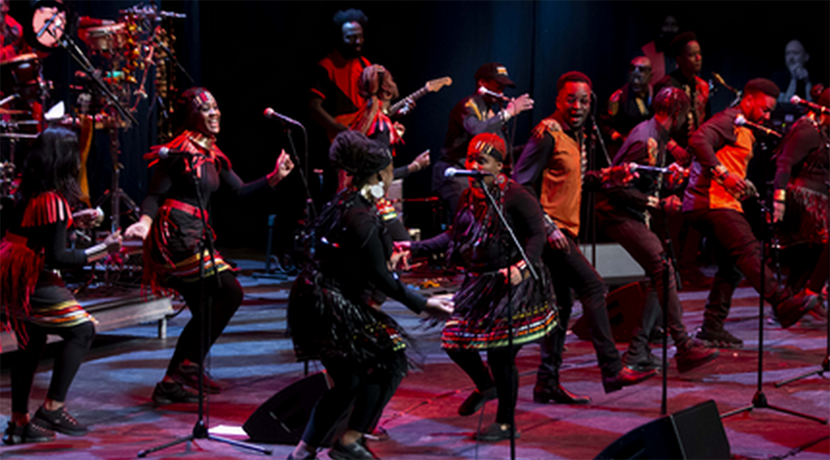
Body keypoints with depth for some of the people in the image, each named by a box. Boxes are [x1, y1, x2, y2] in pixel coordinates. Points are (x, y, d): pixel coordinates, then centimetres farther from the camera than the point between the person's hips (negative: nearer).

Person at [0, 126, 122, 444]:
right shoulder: (52, 200, -19)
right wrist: (103, 250, -16)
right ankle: (52, 409, -5)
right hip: (30, 281, -9)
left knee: (31, 344, 16)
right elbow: (57, 257, -20)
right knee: (81, 330, -5)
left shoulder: (29, 191, 8)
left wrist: (73, 222, 19)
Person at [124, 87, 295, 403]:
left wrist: (274, 177, 4)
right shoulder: (181, 150, -8)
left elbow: (240, 191, 16)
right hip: (175, 234, -9)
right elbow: (155, 194, -10)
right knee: (231, 291, -16)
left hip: (194, 237, 9)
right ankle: (190, 365, -9)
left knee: (204, 314, 9)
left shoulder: (213, 156, 17)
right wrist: (145, 221, -27)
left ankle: (169, 385, 15)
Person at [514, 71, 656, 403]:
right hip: (550, 229, -10)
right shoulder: (548, 134, -12)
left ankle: (547, 383, 14)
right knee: (592, 286, -13)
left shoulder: (577, 136, 16)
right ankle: (612, 370, -10)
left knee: (561, 306, 9)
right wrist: (547, 226, -20)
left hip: (564, 230, 10)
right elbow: (520, 182, -16)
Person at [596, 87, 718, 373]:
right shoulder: (646, 142, -19)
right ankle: (684, 348, -21)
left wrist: (670, 183, 1)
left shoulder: (658, 139, 14)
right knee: (664, 271, -18)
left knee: (660, 277, 6)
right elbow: (618, 188, -24)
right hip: (620, 215, -11)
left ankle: (637, 352, 9)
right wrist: (656, 203, -21)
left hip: (638, 217, 11)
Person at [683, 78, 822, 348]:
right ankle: (783, 304, -35)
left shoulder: (744, 131, 26)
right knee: (749, 251, -22)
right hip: (712, 201, -11)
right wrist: (723, 173, -29)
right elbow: (699, 141, -24)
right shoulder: (729, 120, -7)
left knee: (731, 268, 12)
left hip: (722, 202, 11)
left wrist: (742, 185, 15)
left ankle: (712, 329, 14)